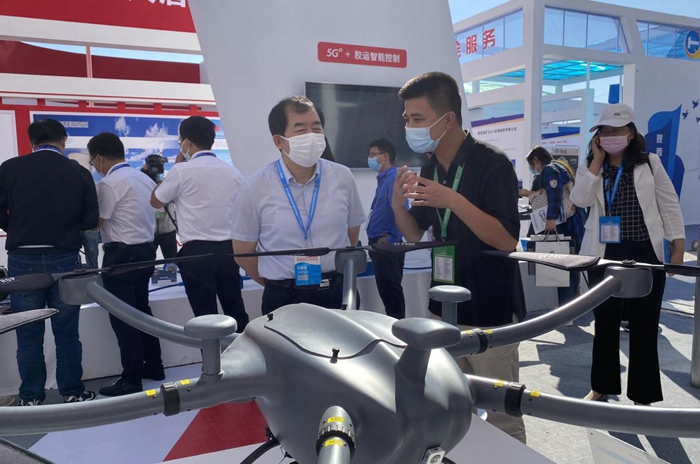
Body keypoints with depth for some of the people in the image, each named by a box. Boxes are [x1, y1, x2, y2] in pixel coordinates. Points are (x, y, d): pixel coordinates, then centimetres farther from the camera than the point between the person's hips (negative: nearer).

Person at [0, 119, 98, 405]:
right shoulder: (79, 172, -3)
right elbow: (90, 221, -3)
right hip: (64, 259, 0)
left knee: (28, 334, 10)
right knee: (66, 331, 9)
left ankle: (30, 397, 20)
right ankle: (72, 392, 18)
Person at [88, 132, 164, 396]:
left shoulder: (109, 183, -15)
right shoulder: (145, 178, 9)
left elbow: (95, 223, -11)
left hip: (121, 254, -8)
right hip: (146, 249, 8)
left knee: (122, 317, 1)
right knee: (141, 309, 19)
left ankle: (132, 379, 8)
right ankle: (153, 367, 28)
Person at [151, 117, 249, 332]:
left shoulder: (182, 171, -8)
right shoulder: (234, 172, 8)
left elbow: (156, 201, 7)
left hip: (197, 252, -5)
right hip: (229, 249, 5)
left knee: (206, 316, 4)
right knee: (236, 311, 13)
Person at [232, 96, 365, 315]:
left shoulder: (343, 177, -3)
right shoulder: (254, 189, -10)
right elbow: (243, 252, -1)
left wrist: (337, 277, 13)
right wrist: (280, 286, 8)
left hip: (338, 293, 2)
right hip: (284, 299, -2)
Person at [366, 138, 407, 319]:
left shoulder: (393, 178, -16)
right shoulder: (384, 179, 14)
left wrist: (392, 240, -19)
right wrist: (376, 241, 11)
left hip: (387, 245, -10)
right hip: (380, 245, 10)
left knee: (391, 290, -1)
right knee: (386, 290, 16)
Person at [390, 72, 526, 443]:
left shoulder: (492, 164, -14)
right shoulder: (429, 168, 5)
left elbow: (507, 240, -21)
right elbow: (416, 237, 9)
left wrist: (454, 201, -30)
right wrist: (398, 205, -10)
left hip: (490, 311, -6)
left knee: (502, 415, 6)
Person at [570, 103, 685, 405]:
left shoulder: (650, 163, 3)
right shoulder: (590, 168, 6)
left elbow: (669, 205, 4)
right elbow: (580, 200, -13)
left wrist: (678, 248, -2)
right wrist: (598, 160, -10)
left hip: (646, 255, -1)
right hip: (604, 256, 1)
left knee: (644, 327, 5)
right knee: (605, 324, 12)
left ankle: (643, 395, 19)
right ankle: (602, 386, 27)